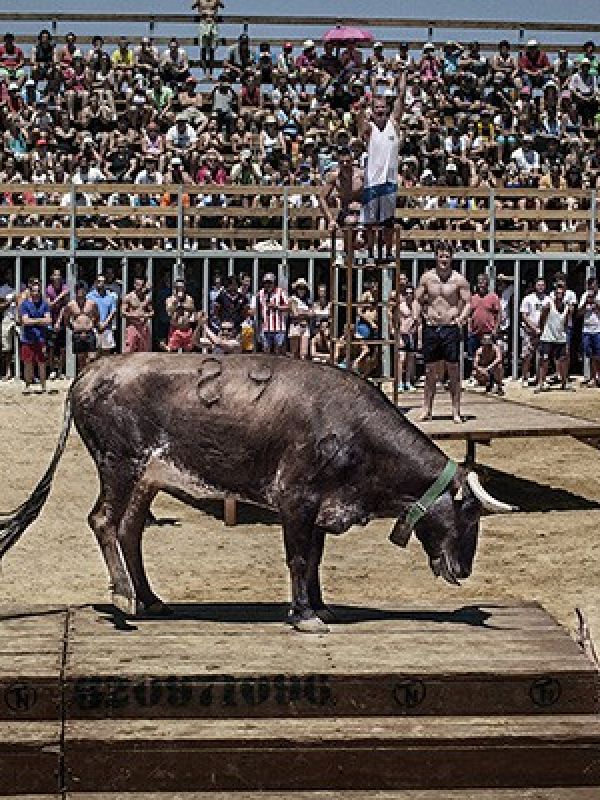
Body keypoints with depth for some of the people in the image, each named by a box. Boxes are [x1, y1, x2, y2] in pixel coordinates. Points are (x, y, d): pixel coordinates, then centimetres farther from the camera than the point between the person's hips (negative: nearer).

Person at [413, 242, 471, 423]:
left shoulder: (458, 280, -1)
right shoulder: (427, 278, 7)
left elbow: (468, 303, 0)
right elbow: (417, 300, 12)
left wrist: (461, 318, -19)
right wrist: (416, 316, -7)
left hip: (451, 328, -2)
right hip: (431, 328, 2)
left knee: (453, 370, -2)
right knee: (430, 370, 6)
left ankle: (456, 411, 2)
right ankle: (427, 409, 12)